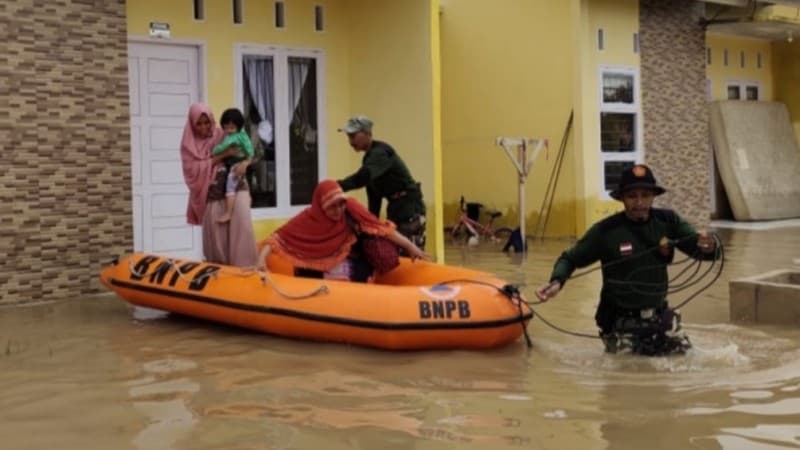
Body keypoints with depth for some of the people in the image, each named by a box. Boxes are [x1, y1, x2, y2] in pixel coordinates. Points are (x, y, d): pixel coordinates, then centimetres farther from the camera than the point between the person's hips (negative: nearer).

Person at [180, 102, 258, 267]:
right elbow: (194, 169, -8)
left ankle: (245, 268, -16)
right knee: (216, 239, 0)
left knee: (241, 225, -17)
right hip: (212, 193, 0)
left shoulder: (222, 136, 7)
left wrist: (244, 163, -16)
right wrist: (223, 155, -14)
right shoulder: (189, 144, 5)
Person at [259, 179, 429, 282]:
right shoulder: (308, 219, -11)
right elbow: (280, 237, -13)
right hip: (319, 278, -1)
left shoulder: (351, 209, -10)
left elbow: (380, 228, -13)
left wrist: (410, 246, -16)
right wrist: (262, 259, -28)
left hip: (355, 277, 1)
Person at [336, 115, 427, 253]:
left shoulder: (381, 152, -17)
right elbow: (374, 195, 15)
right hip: (395, 208, 10)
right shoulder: (370, 157, 13)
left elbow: (363, 177, -36)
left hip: (409, 207, -10)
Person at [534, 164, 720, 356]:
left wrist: (708, 247, -36)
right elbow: (570, 258, -7)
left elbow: (698, 246, -12)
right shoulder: (605, 230, -16)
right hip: (622, 321, -3)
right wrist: (557, 281, -27)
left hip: (660, 315, 3)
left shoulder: (668, 221, -7)